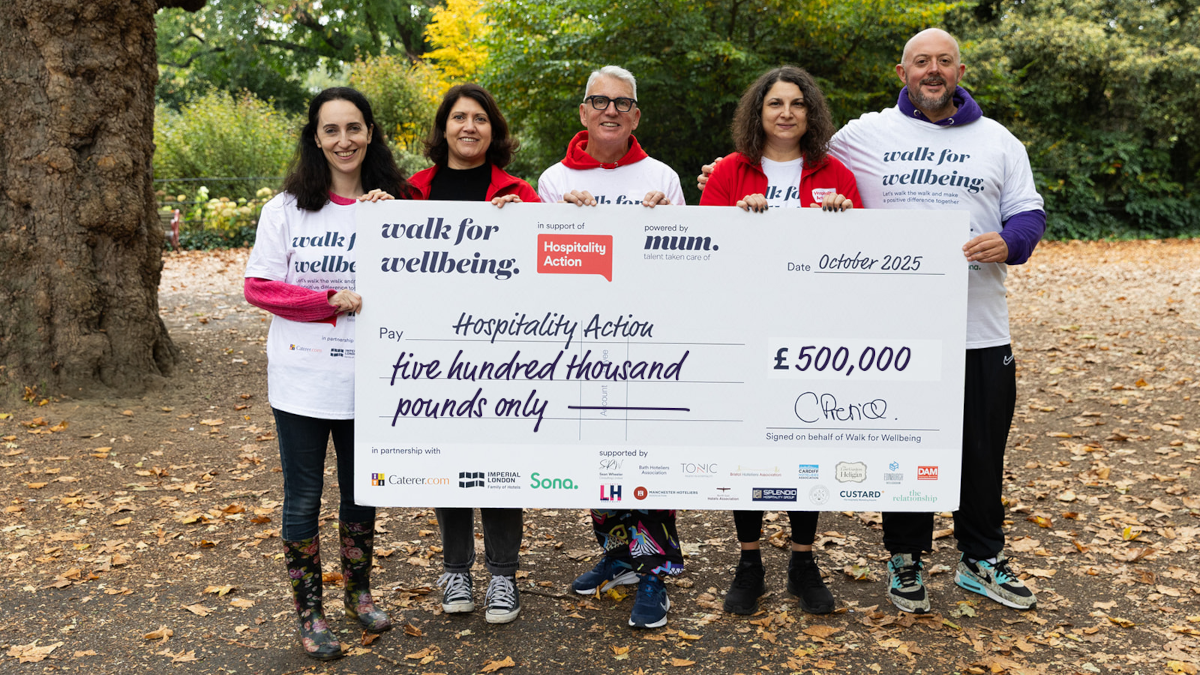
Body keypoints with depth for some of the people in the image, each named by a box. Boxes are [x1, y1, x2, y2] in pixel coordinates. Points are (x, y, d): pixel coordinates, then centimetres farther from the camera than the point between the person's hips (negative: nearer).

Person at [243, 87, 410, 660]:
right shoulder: (287, 207, -2)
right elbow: (258, 287, -5)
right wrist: (333, 302, -16)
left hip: (367, 380, 2)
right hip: (302, 381, -2)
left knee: (362, 493, 17)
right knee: (303, 499, 7)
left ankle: (358, 592, 37)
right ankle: (308, 612, 23)